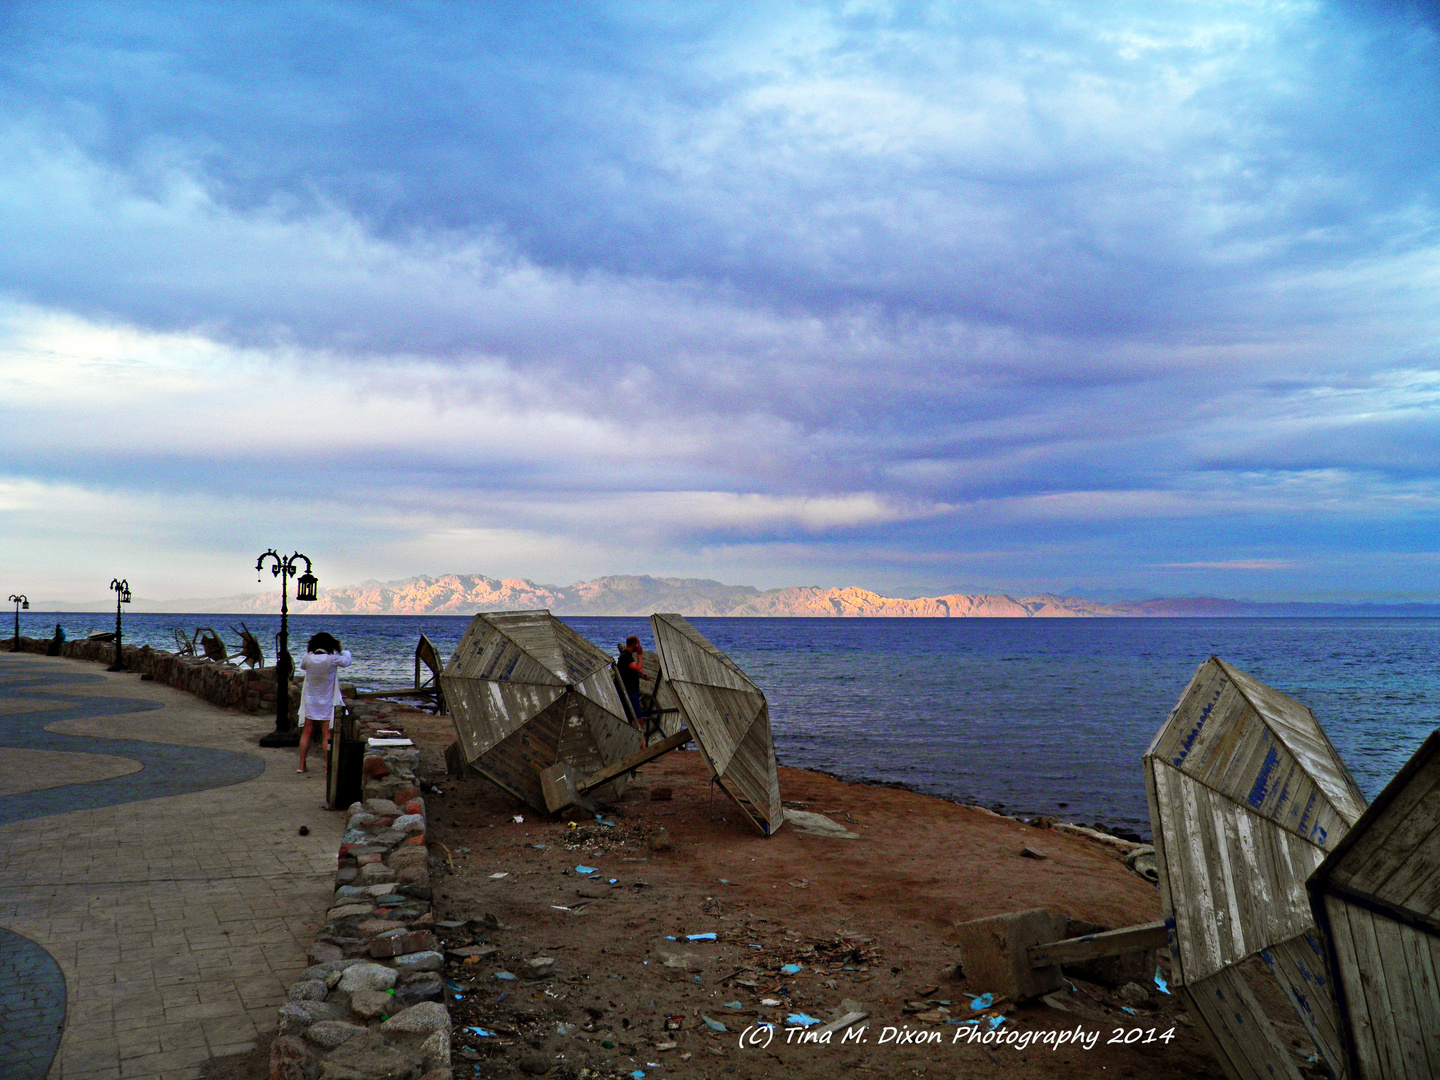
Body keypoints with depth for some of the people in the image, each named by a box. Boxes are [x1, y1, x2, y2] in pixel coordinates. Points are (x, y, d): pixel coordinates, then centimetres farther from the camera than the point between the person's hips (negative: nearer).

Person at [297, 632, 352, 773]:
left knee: (307, 733, 10)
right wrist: (344, 651, 20)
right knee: (327, 734, 1)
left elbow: (302, 665, 14)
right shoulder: (333, 659, -17)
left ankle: (301, 765, 15)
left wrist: (308, 650, 20)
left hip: (310, 702, 3)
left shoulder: (308, 658, -9)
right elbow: (347, 661, 2)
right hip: (327, 702, -3)